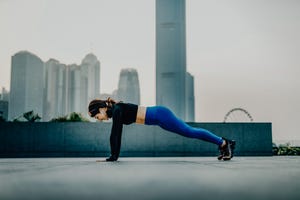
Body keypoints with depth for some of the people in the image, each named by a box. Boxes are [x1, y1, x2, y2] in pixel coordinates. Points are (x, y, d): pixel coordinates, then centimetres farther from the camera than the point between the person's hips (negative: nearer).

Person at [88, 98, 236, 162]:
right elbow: (116, 135, 16)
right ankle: (223, 144, 21)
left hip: (160, 116, -8)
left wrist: (113, 156, -18)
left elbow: (115, 135, -21)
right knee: (190, 132, 12)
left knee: (190, 132, -5)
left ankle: (224, 143, 4)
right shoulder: (115, 111, 11)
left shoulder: (116, 110, -16)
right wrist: (113, 155, 14)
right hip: (159, 117, 8)